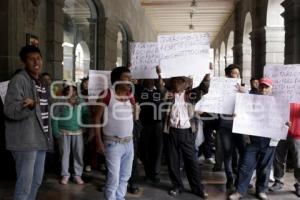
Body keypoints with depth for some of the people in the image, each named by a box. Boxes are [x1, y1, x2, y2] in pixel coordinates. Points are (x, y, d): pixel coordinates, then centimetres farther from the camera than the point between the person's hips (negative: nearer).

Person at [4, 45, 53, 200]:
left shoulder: (42, 82, 14)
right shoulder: (19, 80, -12)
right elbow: (9, 110, -21)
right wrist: (29, 105, -35)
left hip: (41, 139, 8)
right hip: (25, 140, -8)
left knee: (36, 181, 18)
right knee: (24, 184, -3)